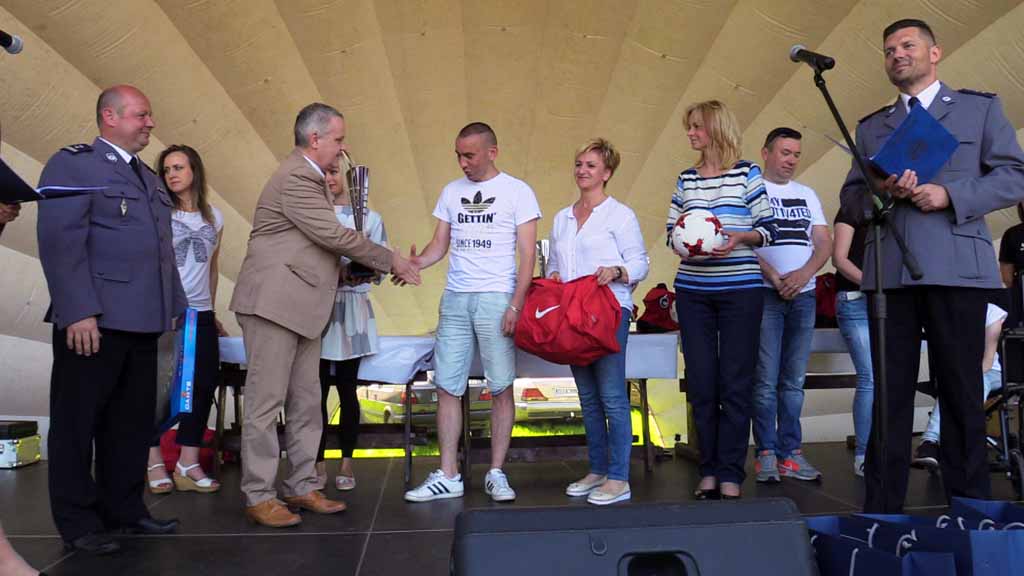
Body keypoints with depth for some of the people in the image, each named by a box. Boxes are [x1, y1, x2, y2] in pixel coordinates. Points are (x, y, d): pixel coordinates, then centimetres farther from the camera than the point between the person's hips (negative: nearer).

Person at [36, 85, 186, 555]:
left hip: (142, 321, 8)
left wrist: (174, 304, 15)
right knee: (78, 423, 4)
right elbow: (60, 242, -13)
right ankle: (78, 522, 14)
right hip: (92, 321, -8)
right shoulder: (72, 164, -3)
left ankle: (123, 509, 24)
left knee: (132, 422, 13)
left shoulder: (149, 177, 21)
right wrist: (78, 312, -20)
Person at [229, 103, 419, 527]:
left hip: (300, 307, 10)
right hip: (274, 302, -10)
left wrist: (359, 268, 6)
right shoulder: (295, 178, -14)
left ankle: (302, 486, 20)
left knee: (305, 404, 11)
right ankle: (258, 496, 6)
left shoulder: (309, 177, 18)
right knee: (266, 401, -3)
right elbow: (334, 235, -17)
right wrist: (389, 261, -9)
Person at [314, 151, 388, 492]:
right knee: (318, 391, 0)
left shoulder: (369, 219, 5)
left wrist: (361, 273, -18)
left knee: (347, 389, 4)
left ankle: (346, 464, 15)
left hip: (351, 310, -1)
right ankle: (318, 465, 10)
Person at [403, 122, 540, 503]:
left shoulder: (517, 192, 1)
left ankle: (496, 474, 13)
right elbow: (440, 244, 14)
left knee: (501, 388, 1)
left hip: (496, 299, -4)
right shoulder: (451, 192, 15)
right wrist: (413, 263, -8)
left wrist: (515, 306, -12)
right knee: (447, 387, 3)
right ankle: (448, 477, 11)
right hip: (455, 299, 4)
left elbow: (527, 254, -3)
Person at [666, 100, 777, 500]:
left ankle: (730, 475, 8)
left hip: (740, 289, -3)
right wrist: (679, 241, -8)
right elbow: (671, 230, 14)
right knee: (701, 382, 4)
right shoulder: (686, 179, 12)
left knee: (736, 383, -1)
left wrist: (741, 237, -18)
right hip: (693, 290, 3)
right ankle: (708, 471, 15)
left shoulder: (747, 173, 2)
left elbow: (768, 230, 1)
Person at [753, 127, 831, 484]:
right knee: (766, 380, -6)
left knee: (794, 381, 6)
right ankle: (766, 453, 0)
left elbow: (824, 244, 10)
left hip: (803, 295, 5)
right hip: (765, 294, -5)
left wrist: (805, 273, -9)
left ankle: (790, 453, 10)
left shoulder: (807, 195, 18)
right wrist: (774, 277, -15)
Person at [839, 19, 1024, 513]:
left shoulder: (980, 108, 12)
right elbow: (850, 197, 14)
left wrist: (950, 195, -12)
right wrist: (881, 191, -8)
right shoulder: (870, 127, 19)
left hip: (956, 266, -2)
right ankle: (882, 509, 8)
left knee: (961, 390, 3)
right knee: (889, 391, 3)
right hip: (889, 270, 2)